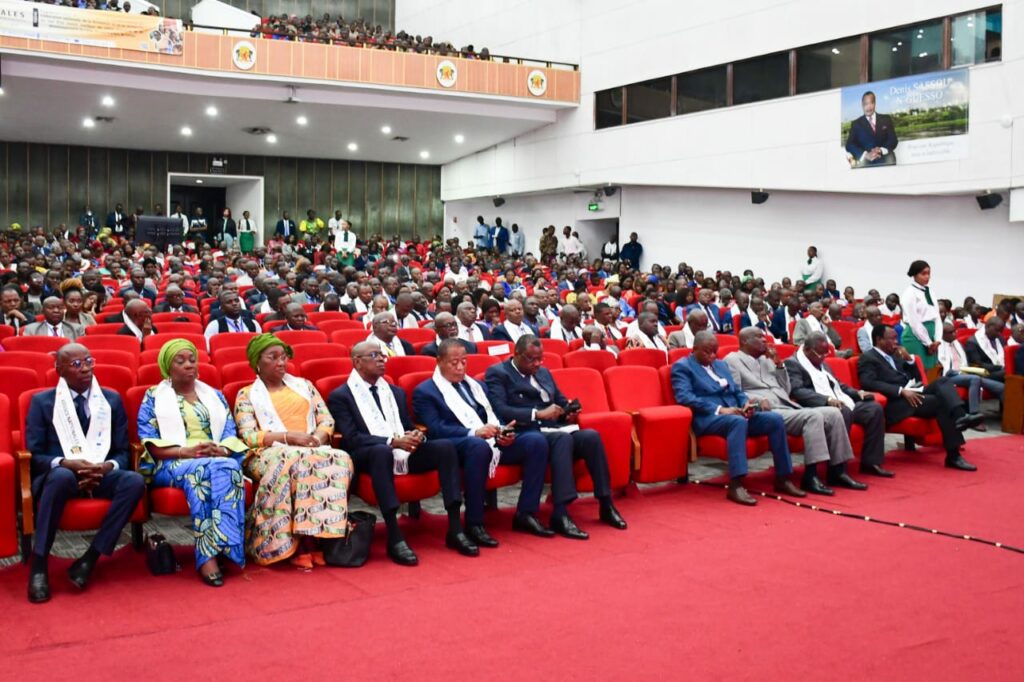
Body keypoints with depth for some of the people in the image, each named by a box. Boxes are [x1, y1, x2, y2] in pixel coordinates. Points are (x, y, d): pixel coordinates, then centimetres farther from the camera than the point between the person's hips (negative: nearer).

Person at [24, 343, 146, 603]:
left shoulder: (112, 399, 12)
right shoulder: (42, 402, 5)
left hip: (102, 475, 3)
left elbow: (123, 452, 9)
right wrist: (66, 463, -21)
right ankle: (38, 564, -29)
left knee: (135, 481, -31)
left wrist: (107, 467, -15)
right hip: (58, 476, -2)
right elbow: (34, 456, -1)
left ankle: (89, 559, -26)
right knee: (62, 475, -40)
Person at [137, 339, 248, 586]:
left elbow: (231, 435, 14)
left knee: (228, 469, -35)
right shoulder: (154, 396, 13)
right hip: (171, 464, -3)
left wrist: (221, 451, -10)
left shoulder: (214, 396, 23)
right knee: (203, 471, -38)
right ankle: (209, 553, -42)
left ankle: (207, 553, -42)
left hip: (219, 460, 3)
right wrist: (185, 451, -15)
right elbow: (149, 442, 1)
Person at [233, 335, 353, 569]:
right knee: (291, 462, -40)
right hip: (269, 454, -3)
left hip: (312, 450, 3)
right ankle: (296, 546, -39)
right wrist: (288, 437, -15)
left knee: (340, 459, -31)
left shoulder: (303, 385, 24)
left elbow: (327, 420, 16)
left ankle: (321, 537, -34)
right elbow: (249, 436, -2)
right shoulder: (247, 395, 12)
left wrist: (318, 438, -7)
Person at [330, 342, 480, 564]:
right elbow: (352, 439, -10)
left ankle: (455, 530, -21)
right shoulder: (340, 396, 3)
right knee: (382, 450, -40)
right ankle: (395, 539, -42)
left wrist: (416, 436, -5)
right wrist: (392, 441, -22)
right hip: (368, 458, -6)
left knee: (445, 446, -20)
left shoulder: (396, 392, 23)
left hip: (405, 453, 6)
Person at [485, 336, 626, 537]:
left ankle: (606, 505, -18)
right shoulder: (497, 374, 2)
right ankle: (560, 514, -40)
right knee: (563, 438, -36)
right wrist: (538, 414, -17)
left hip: (554, 429, 6)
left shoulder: (544, 373, 24)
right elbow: (500, 410, -12)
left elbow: (562, 401, 30)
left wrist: (570, 412, 6)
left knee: (591, 436, -23)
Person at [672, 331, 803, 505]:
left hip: (735, 413, 7)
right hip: (707, 418, -7)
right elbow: (684, 397, -13)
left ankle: (783, 479, -9)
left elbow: (736, 391, 24)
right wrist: (719, 410, -20)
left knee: (775, 418, -15)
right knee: (738, 421, -39)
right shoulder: (682, 366, 2)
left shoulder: (721, 365, 26)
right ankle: (735, 485, -44)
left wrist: (746, 403, -1)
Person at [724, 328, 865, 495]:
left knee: (834, 413, -8)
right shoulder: (733, 360, 4)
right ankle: (811, 476, -31)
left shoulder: (766, 360, 26)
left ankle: (837, 472, -5)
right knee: (814, 416, -29)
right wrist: (758, 400, -23)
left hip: (789, 407, 8)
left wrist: (778, 364, 14)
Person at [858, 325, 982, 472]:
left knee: (942, 381, -18)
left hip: (913, 393, 8)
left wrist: (909, 359, 9)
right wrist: (902, 391, -24)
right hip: (896, 402, -8)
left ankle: (960, 416, -41)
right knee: (940, 401, -26)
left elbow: (917, 378, 27)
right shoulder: (867, 359, 1)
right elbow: (870, 383, -17)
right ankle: (953, 455, -32)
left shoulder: (895, 355, 27)